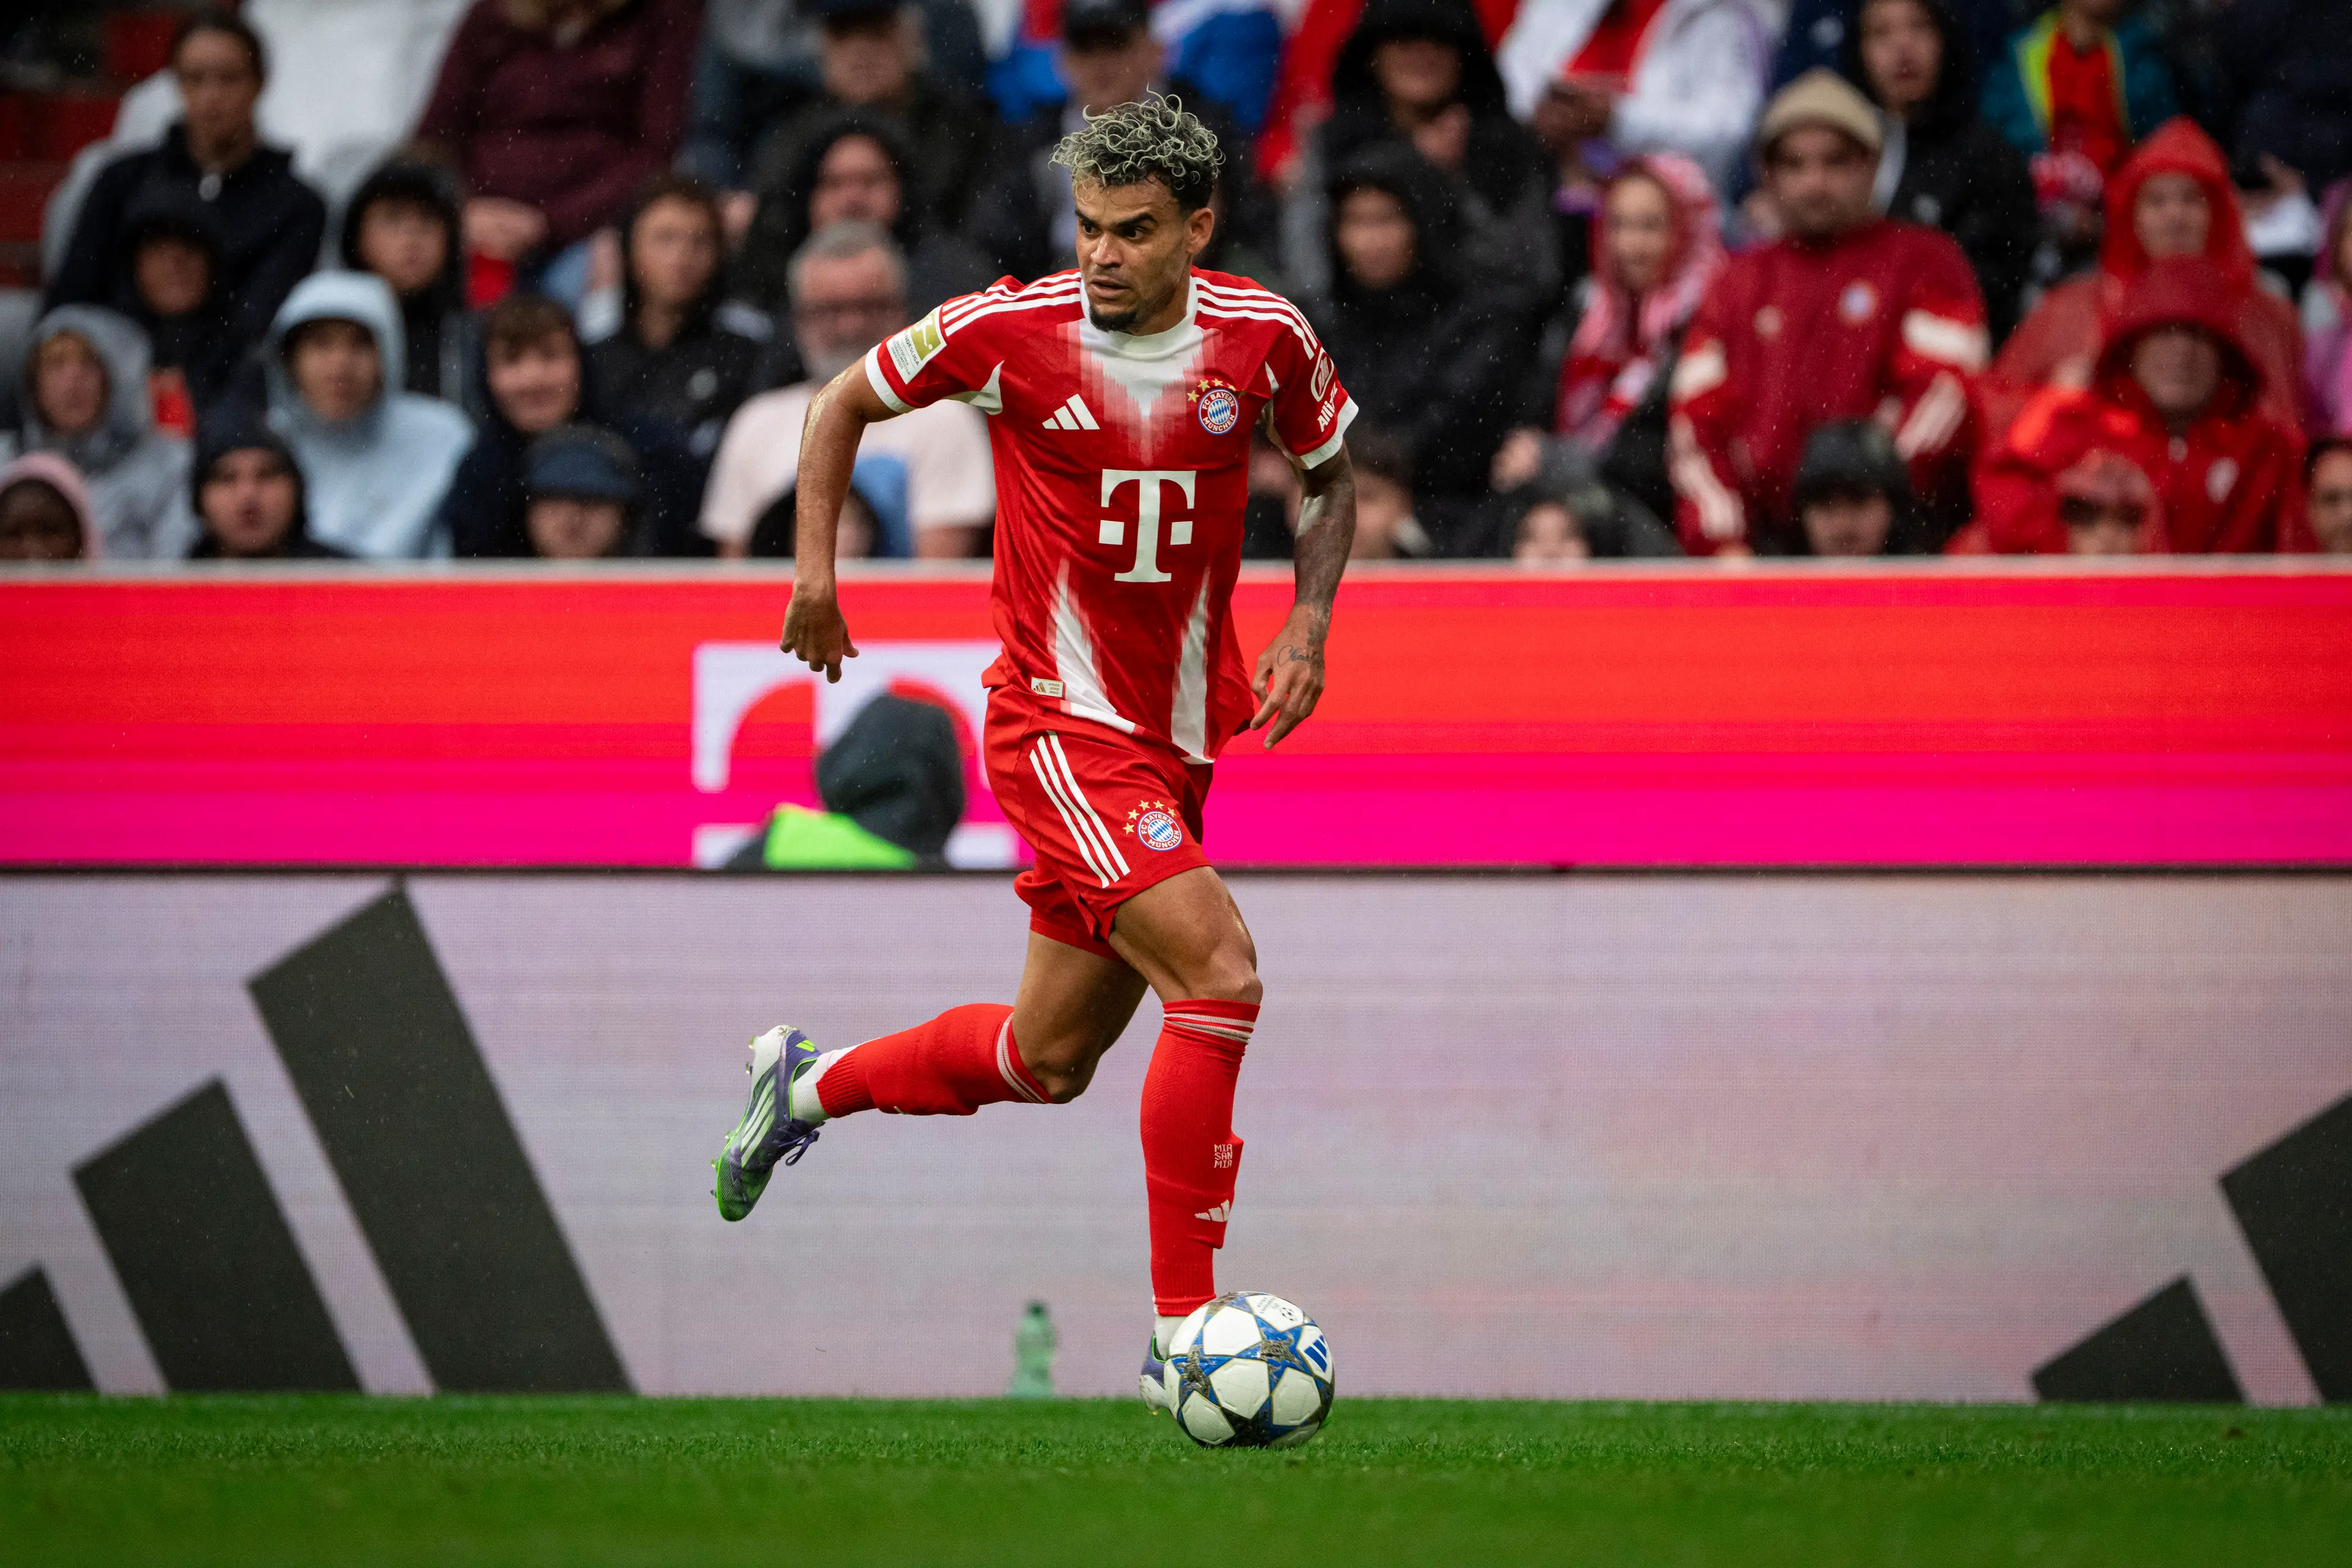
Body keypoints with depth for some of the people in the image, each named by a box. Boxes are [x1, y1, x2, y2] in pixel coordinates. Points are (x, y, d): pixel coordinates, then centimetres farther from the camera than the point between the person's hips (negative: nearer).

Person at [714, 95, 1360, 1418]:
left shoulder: (1265, 338, -5)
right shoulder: (1010, 330, -12)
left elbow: (1334, 474, 14)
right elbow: (849, 401, 6)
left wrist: (1308, 626, -2)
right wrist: (816, 564, -3)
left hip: (1181, 736, 5)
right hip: (1062, 721, -5)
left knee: (1050, 1062, 14)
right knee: (1221, 970, -24)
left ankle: (810, 1088, 42)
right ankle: (1182, 1335, -19)